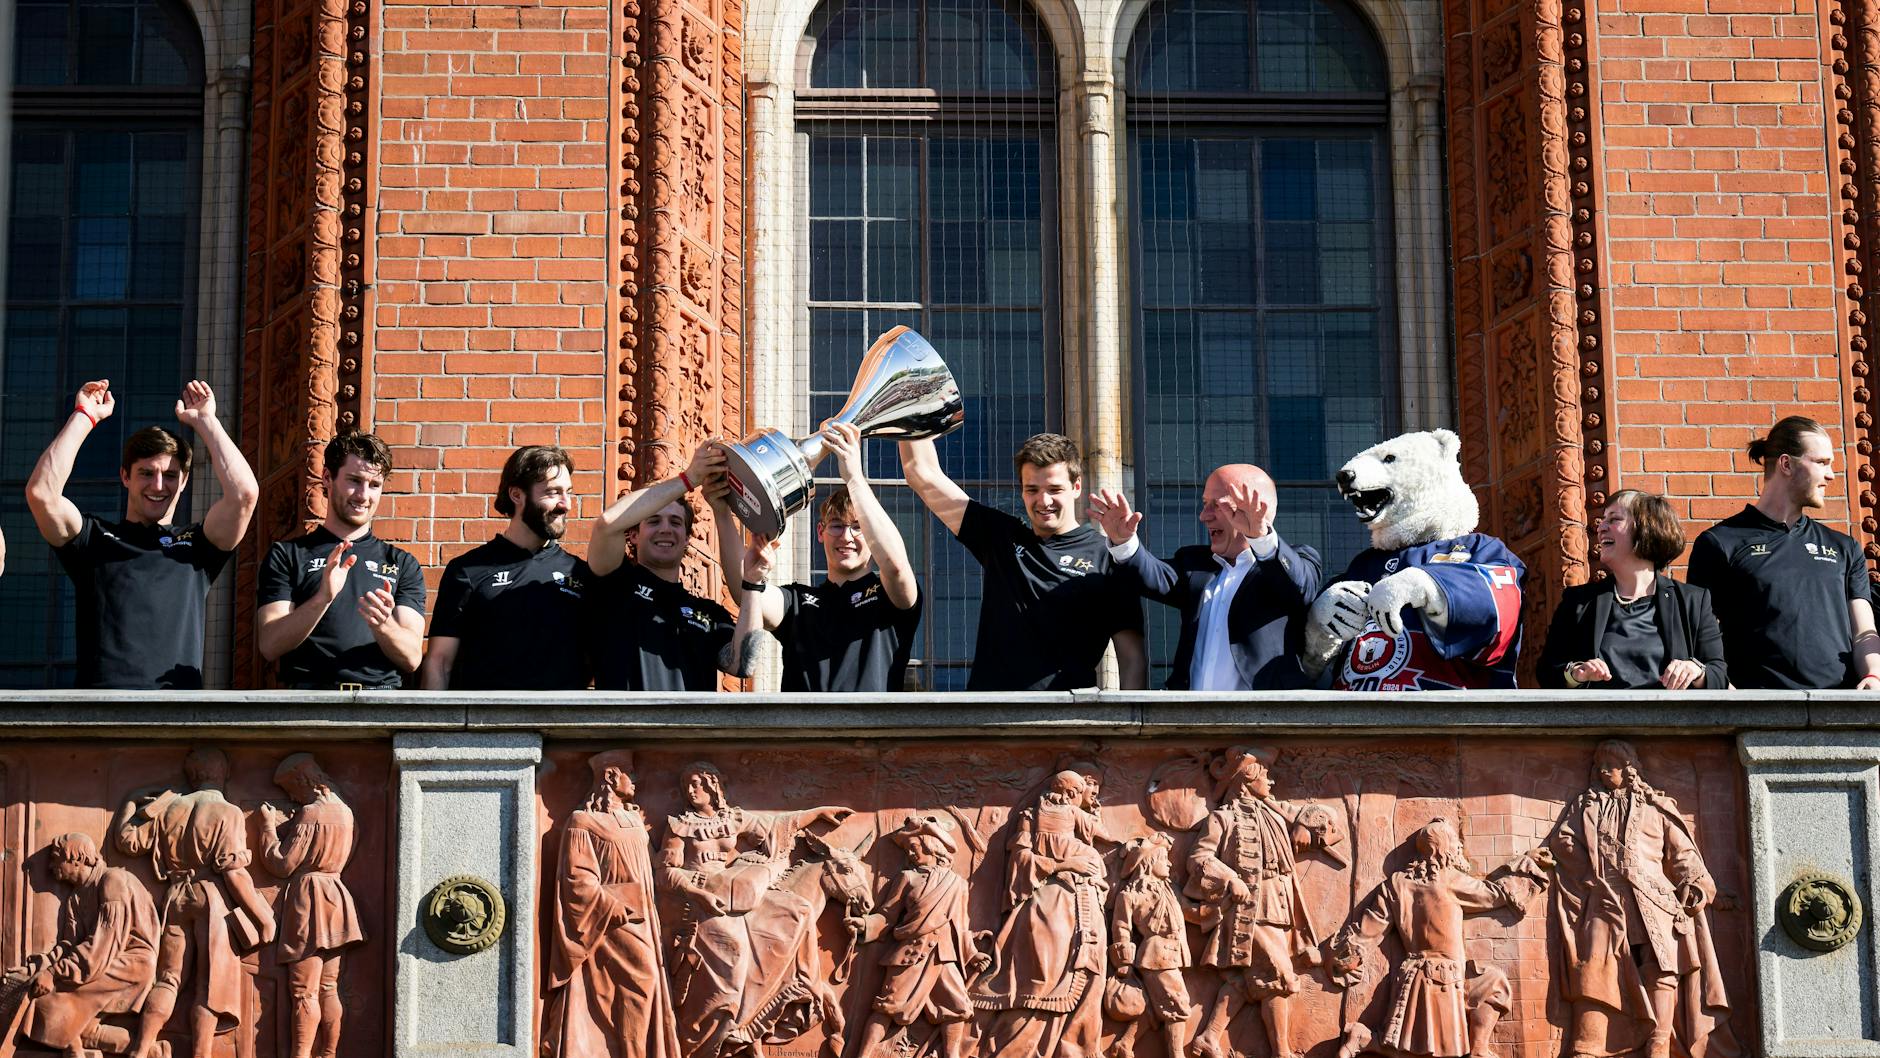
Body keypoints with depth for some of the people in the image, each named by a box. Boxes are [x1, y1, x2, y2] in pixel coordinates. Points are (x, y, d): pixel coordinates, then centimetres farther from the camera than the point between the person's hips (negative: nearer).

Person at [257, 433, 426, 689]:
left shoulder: (402, 564, 17)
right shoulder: (286, 555, 13)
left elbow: (412, 658, 7)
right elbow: (270, 646, 1)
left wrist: (383, 625, -13)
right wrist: (322, 598, -14)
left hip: (383, 702, 2)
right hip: (310, 696, -1)